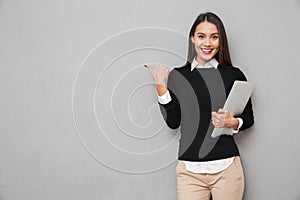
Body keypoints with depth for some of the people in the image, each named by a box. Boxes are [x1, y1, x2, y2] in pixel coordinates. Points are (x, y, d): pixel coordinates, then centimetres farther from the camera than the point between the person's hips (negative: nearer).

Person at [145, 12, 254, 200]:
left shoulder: (234, 75, 2)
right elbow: (173, 122, 3)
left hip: (227, 168, 0)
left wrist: (233, 123, -11)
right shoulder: (177, 75, 5)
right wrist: (161, 87, -4)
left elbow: (249, 118, 10)